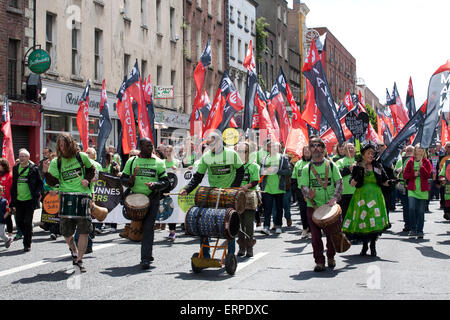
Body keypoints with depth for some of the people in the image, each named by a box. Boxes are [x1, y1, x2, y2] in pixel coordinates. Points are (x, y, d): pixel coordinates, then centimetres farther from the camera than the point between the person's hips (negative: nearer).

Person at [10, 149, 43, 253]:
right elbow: (13, 185, 14)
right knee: (19, 221, 6)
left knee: (28, 222, -2)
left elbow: (40, 183, 3)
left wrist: (36, 194, -10)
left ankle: (27, 244, 8)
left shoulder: (33, 168, -3)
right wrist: (13, 201, 10)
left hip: (30, 200, -4)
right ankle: (27, 235, 31)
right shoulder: (15, 168, 9)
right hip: (19, 200, 4)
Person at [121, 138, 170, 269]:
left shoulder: (158, 162, 5)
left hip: (152, 198, -2)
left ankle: (146, 259, -9)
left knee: (148, 228, -9)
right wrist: (130, 181, -12)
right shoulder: (132, 161, 9)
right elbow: (123, 178, 11)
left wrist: (155, 185, -17)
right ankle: (147, 252, 25)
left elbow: (166, 181, 3)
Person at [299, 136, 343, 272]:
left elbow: (339, 183, 3)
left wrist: (334, 198, -11)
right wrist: (309, 194, -22)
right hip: (313, 206, 0)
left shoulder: (331, 165, 3)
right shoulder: (306, 169, 3)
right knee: (315, 235, -4)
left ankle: (331, 257, 29)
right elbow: (303, 186, 0)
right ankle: (319, 261, 5)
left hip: (330, 206, 0)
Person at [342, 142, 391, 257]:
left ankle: (373, 245, 13)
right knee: (362, 221, 0)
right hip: (362, 196, -1)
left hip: (375, 196, 1)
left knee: (375, 221, -5)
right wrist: (357, 175, -19)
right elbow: (352, 184, -3)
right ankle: (365, 245, 20)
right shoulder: (357, 167, 2)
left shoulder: (378, 166, 8)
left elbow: (385, 181, 11)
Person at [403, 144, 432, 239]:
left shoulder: (426, 162, 6)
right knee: (411, 208, -15)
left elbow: (428, 175, -4)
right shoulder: (410, 161, 8)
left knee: (420, 211, 2)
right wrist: (413, 174, -9)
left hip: (423, 190, 0)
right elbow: (405, 175, 7)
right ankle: (413, 229, -3)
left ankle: (420, 231, 11)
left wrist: (421, 167, -17)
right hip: (412, 189, 0)